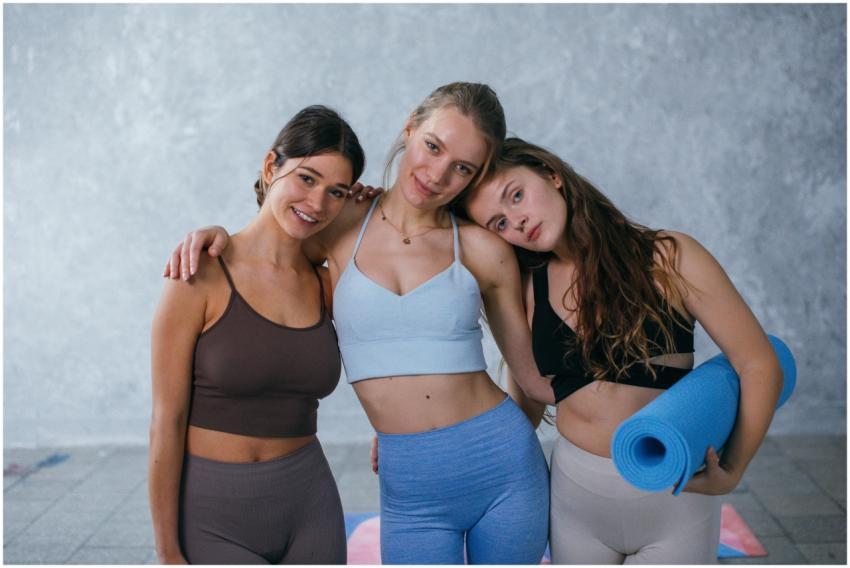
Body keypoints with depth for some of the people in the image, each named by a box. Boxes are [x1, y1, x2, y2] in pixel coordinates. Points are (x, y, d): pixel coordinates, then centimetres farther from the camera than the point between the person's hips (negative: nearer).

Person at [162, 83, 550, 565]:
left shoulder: (483, 250, -3)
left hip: (505, 468, 1)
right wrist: (218, 234, -5)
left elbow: (533, 366, 7)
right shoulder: (344, 225, -2)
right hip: (412, 489, 0)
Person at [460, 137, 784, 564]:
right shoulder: (527, 290, -3)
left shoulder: (668, 259, -13)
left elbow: (760, 367, -11)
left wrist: (730, 474, -16)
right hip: (576, 495, 3)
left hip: (674, 496, -2)